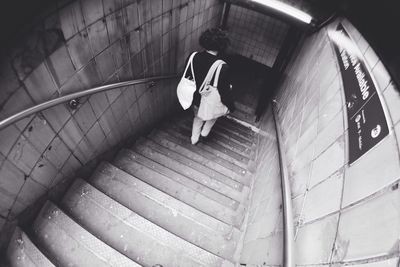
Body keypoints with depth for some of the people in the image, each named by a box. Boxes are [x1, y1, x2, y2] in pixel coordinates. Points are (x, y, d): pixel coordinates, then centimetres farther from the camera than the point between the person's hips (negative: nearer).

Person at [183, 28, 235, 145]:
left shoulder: (192, 57, -18)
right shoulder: (222, 68, -33)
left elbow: (186, 77, -2)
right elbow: (225, 91, -22)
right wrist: (231, 106, -4)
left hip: (195, 99, 4)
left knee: (198, 118, 33)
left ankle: (194, 139, 53)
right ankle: (205, 133, 50)